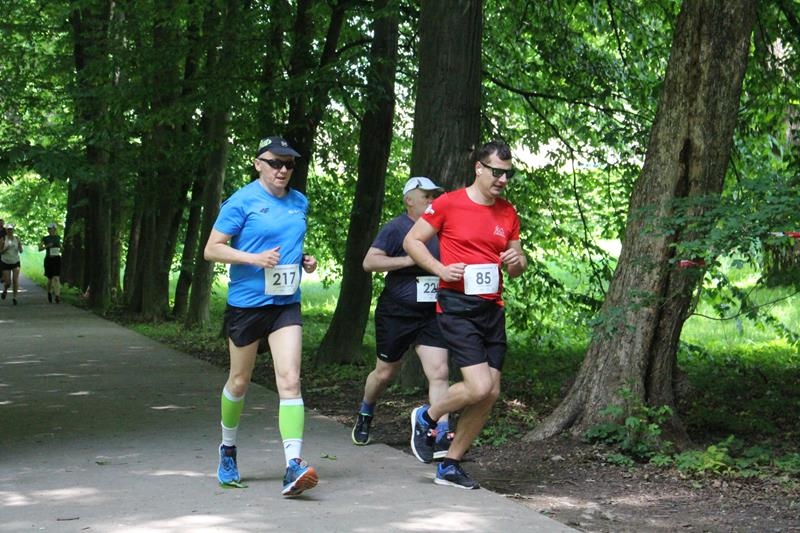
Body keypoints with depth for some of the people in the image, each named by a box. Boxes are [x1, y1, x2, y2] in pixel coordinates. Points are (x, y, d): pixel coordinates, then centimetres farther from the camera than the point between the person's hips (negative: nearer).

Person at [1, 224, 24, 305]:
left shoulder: (17, 239, 0)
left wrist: (20, 245, -20)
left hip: (15, 262, 1)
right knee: (8, 282, -1)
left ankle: (14, 297, -2)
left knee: (15, 280, -12)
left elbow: (21, 251, 0)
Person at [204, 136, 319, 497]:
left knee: (290, 380, -13)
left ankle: (293, 466, -18)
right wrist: (255, 258, -22)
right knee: (239, 382, 13)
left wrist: (305, 262, 5)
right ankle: (228, 450, 37)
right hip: (245, 302, -3)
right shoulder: (242, 201, -8)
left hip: (286, 303, 3)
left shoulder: (299, 203, 9)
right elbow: (212, 249, -9)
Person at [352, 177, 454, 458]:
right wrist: (408, 260, -23)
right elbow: (369, 261, -17)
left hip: (431, 314, 4)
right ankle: (365, 415, 39)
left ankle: (443, 436, -13)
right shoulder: (396, 228, -7)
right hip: (396, 313, -4)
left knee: (439, 373, -11)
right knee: (385, 372, 11)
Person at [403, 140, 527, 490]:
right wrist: (441, 269, -13)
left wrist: (516, 261, -4)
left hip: (492, 309, 7)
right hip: (457, 305, -6)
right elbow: (412, 241, 2)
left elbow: (516, 267, 20)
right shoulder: (448, 204, -4)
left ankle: (450, 465, 17)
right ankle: (426, 417, 12)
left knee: (491, 393, 3)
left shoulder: (508, 214, 12)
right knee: (479, 387, -18)